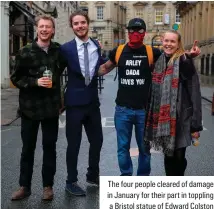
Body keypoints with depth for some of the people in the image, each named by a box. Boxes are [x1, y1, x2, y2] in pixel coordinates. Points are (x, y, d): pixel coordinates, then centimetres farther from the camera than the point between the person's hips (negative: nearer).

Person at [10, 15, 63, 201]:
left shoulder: (59, 51, 0)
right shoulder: (25, 52, -4)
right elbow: (16, 78, -4)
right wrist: (35, 82, -17)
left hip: (51, 107, 1)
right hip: (30, 107, -1)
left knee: (49, 147, 8)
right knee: (28, 148, 9)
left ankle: (48, 186, 21)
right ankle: (24, 186, 22)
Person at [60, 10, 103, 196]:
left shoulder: (98, 46, 5)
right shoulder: (66, 48, -7)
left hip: (93, 101, 4)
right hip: (75, 102, -4)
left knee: (97, 140, 13)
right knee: (74, 143, 5)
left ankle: (93, 175, 34)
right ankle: (71, 182, 21)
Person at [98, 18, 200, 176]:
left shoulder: (152, 53, -4)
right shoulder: (118, 52, 2)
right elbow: (105, 68, 16)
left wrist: (189, 54, -20)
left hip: (144, 109, -1)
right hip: (123, 109, 1)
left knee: (144, 148, 14)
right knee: (123, 147, 11)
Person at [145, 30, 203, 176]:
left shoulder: (185, 62, -9)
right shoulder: (159, 62, 10)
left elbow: (195, 94, -11)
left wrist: (196, 124, -13)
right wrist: (154, 118, 15)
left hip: (181, 119, -6)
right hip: (163, 119, 6)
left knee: (178, 157, 2)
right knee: (168, 156, 15)